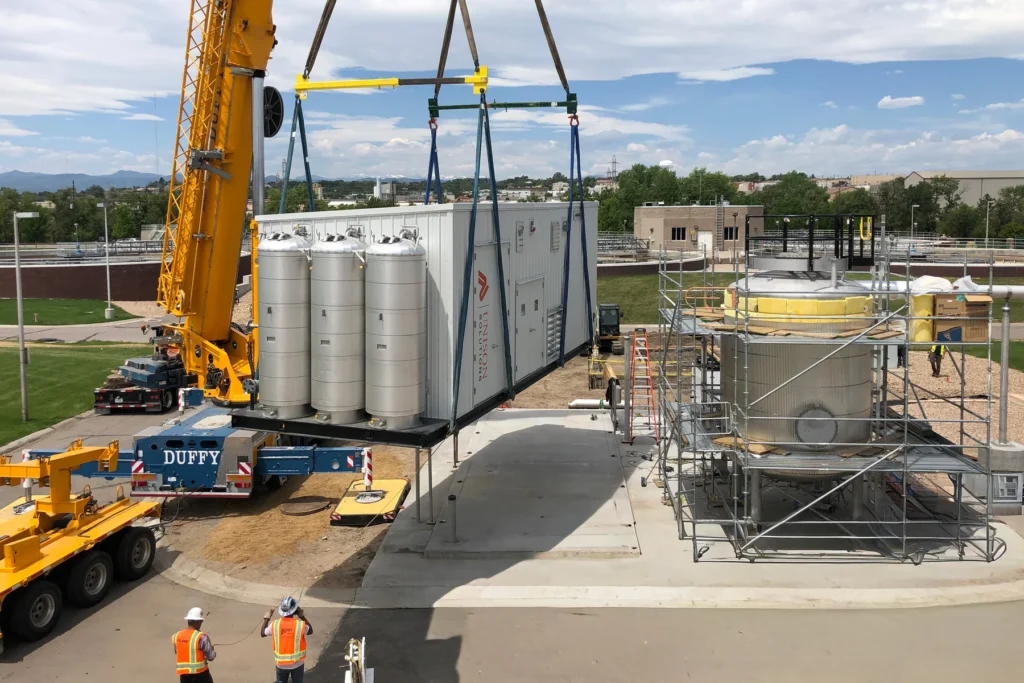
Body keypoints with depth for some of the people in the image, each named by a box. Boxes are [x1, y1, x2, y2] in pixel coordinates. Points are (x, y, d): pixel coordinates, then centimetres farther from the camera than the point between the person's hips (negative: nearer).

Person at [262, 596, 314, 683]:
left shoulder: (275, 624, -14)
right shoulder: (300, 625, -18)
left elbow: (263, 633, 6)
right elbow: (310, 631, 5)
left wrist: (267, 618, 16)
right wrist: (302, 616, 4)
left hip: (281, 663, 2)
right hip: (297, 663, -1)